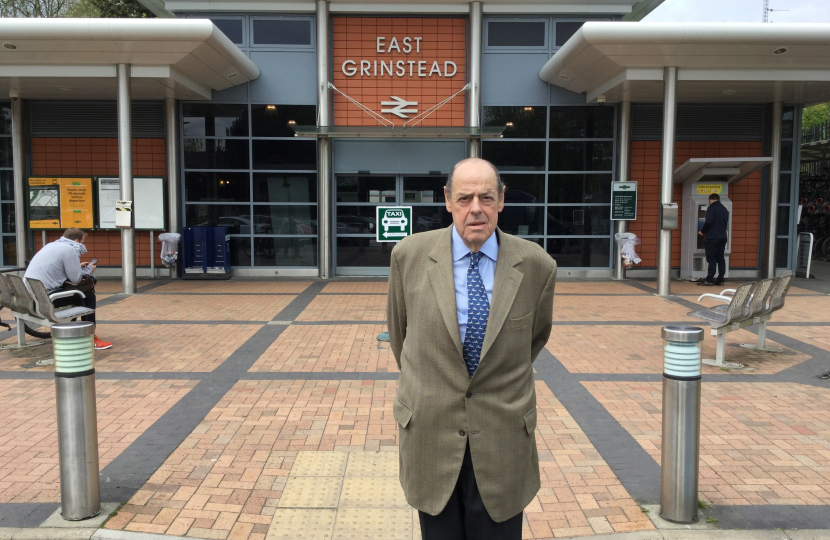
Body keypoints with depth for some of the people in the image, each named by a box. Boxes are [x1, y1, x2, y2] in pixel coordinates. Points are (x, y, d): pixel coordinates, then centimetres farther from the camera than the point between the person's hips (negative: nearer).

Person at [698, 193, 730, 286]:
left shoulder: (711, 208, -8)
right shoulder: (724, 209, 14)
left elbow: (708, 222, -19)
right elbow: (726, 224, 18)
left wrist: (703, 231, -5)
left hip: (712, 237, -7)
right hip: (722, 237, 7)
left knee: (712, 259, -5)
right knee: (721, 258, 9)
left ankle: (709, 280, -4)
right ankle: (720, 280, 10)